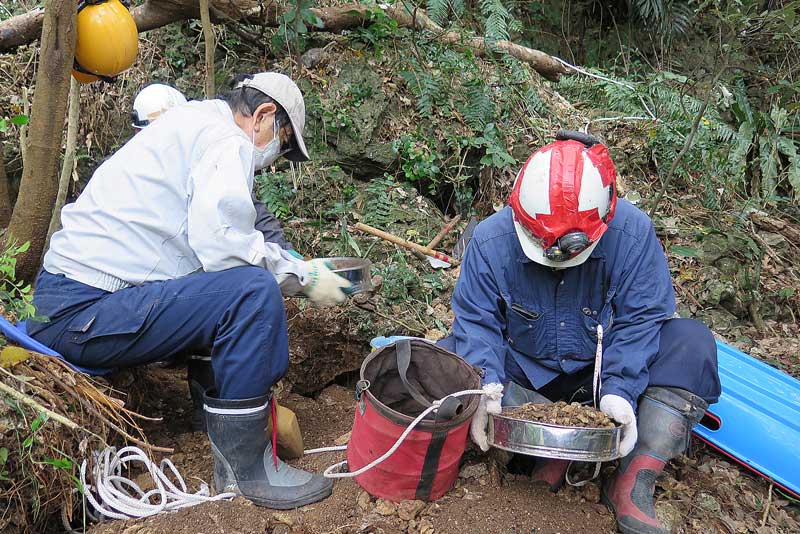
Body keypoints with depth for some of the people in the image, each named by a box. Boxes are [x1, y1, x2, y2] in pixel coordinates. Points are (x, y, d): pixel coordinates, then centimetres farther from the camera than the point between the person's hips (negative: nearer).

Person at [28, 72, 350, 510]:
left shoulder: (191, 123, 20)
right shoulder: (224, 139, -10)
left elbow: (206, 235, 18)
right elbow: (222, 243, -26)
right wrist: (300, 273, -11)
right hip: (82, 313, -11)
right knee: (254, 292, -22)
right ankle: (242, 465, -12)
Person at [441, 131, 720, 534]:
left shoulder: (632, 233, -19)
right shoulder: (492, 240, -18)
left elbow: (638, 320, -16)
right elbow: (476, 320, -15)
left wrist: (619, 392, -29)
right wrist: (487, 385, -32)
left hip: (601, 370, 0)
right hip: (523, 374, 0)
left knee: (692, 343, -23)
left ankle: (634, 483, -27)